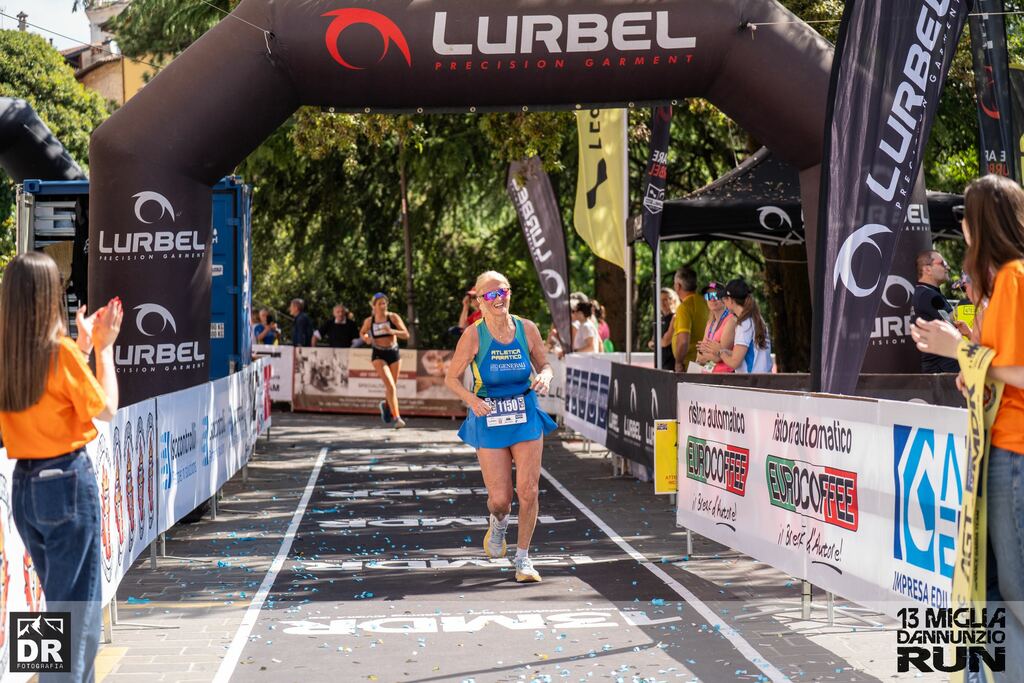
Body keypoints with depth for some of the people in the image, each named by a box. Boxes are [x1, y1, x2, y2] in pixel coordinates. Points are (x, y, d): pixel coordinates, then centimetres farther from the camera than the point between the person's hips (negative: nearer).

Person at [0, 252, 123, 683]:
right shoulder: (60, 352, -16)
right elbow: (107, 409, -7)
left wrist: (82, 347, 16)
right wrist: (103, 348, 1)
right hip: (67, 481, -7)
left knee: (60, 600, 20)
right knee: (76, 607, 1)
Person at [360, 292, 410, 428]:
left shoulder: (393, 317, -6)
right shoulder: (369, 321, -2)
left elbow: (406, 334, -12)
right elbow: (362, 333, 18)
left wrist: (392, 331, -29)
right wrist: (366, 339, -5)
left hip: (394, 353, 2)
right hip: (378, 355, -2)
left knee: (393, 385, 15)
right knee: (390, 385, -18)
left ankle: (386, 405, 48)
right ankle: (396, 417, -20)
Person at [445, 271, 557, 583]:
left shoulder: (527, 329, -2)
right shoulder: (474, 336, -9)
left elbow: (545, 364, 12)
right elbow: (451, 378, -3)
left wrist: (544, 377, -12)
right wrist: (472, 399, -21)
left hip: (526, 417, 2)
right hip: (489, 420, -2)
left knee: (528, 491, -4)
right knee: (500, 498, -2)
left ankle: (523, 558, 14)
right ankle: (498, 523, 36)